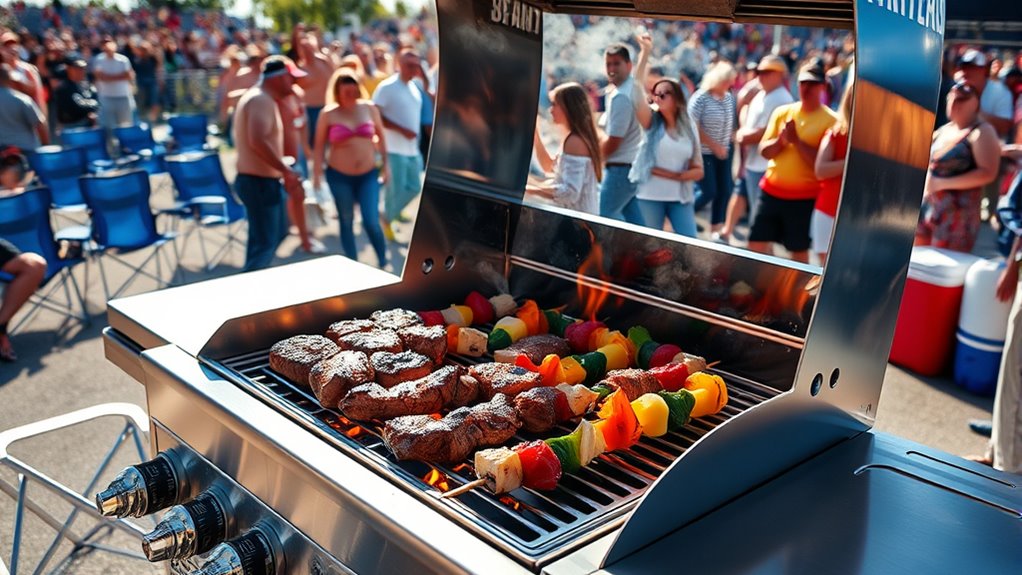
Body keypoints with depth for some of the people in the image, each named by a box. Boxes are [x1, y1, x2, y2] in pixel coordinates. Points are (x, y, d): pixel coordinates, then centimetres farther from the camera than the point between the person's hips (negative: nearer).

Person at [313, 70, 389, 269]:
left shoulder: (369, 108, -1)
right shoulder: (329, 114, -6)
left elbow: (381, 136, 10)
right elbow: (319, 146, 0)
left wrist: (385, 164, 10)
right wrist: (316, 174, -3)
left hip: (369, 174, 0)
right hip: (339, 176, 0)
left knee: (371, 222, -7)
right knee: (346, 222, 12)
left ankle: (383, 264, 12)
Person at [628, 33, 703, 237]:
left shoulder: (689, 130, 5)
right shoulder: (652, 122, -1)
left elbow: (698, 171, 4)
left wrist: (675, 175, -13)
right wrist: (645, 53, -22)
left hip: (681, 198, 2)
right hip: (650, 197, -1)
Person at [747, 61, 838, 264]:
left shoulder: (830, 120, -7)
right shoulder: (782, 112, 7)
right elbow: (764, 151, 5)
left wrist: (797, 141, -19)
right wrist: (781, 140, -15)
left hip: (804, 197, -4)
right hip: (771, 190, 4)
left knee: (799, 251, 4)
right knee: (756, 243, 6)